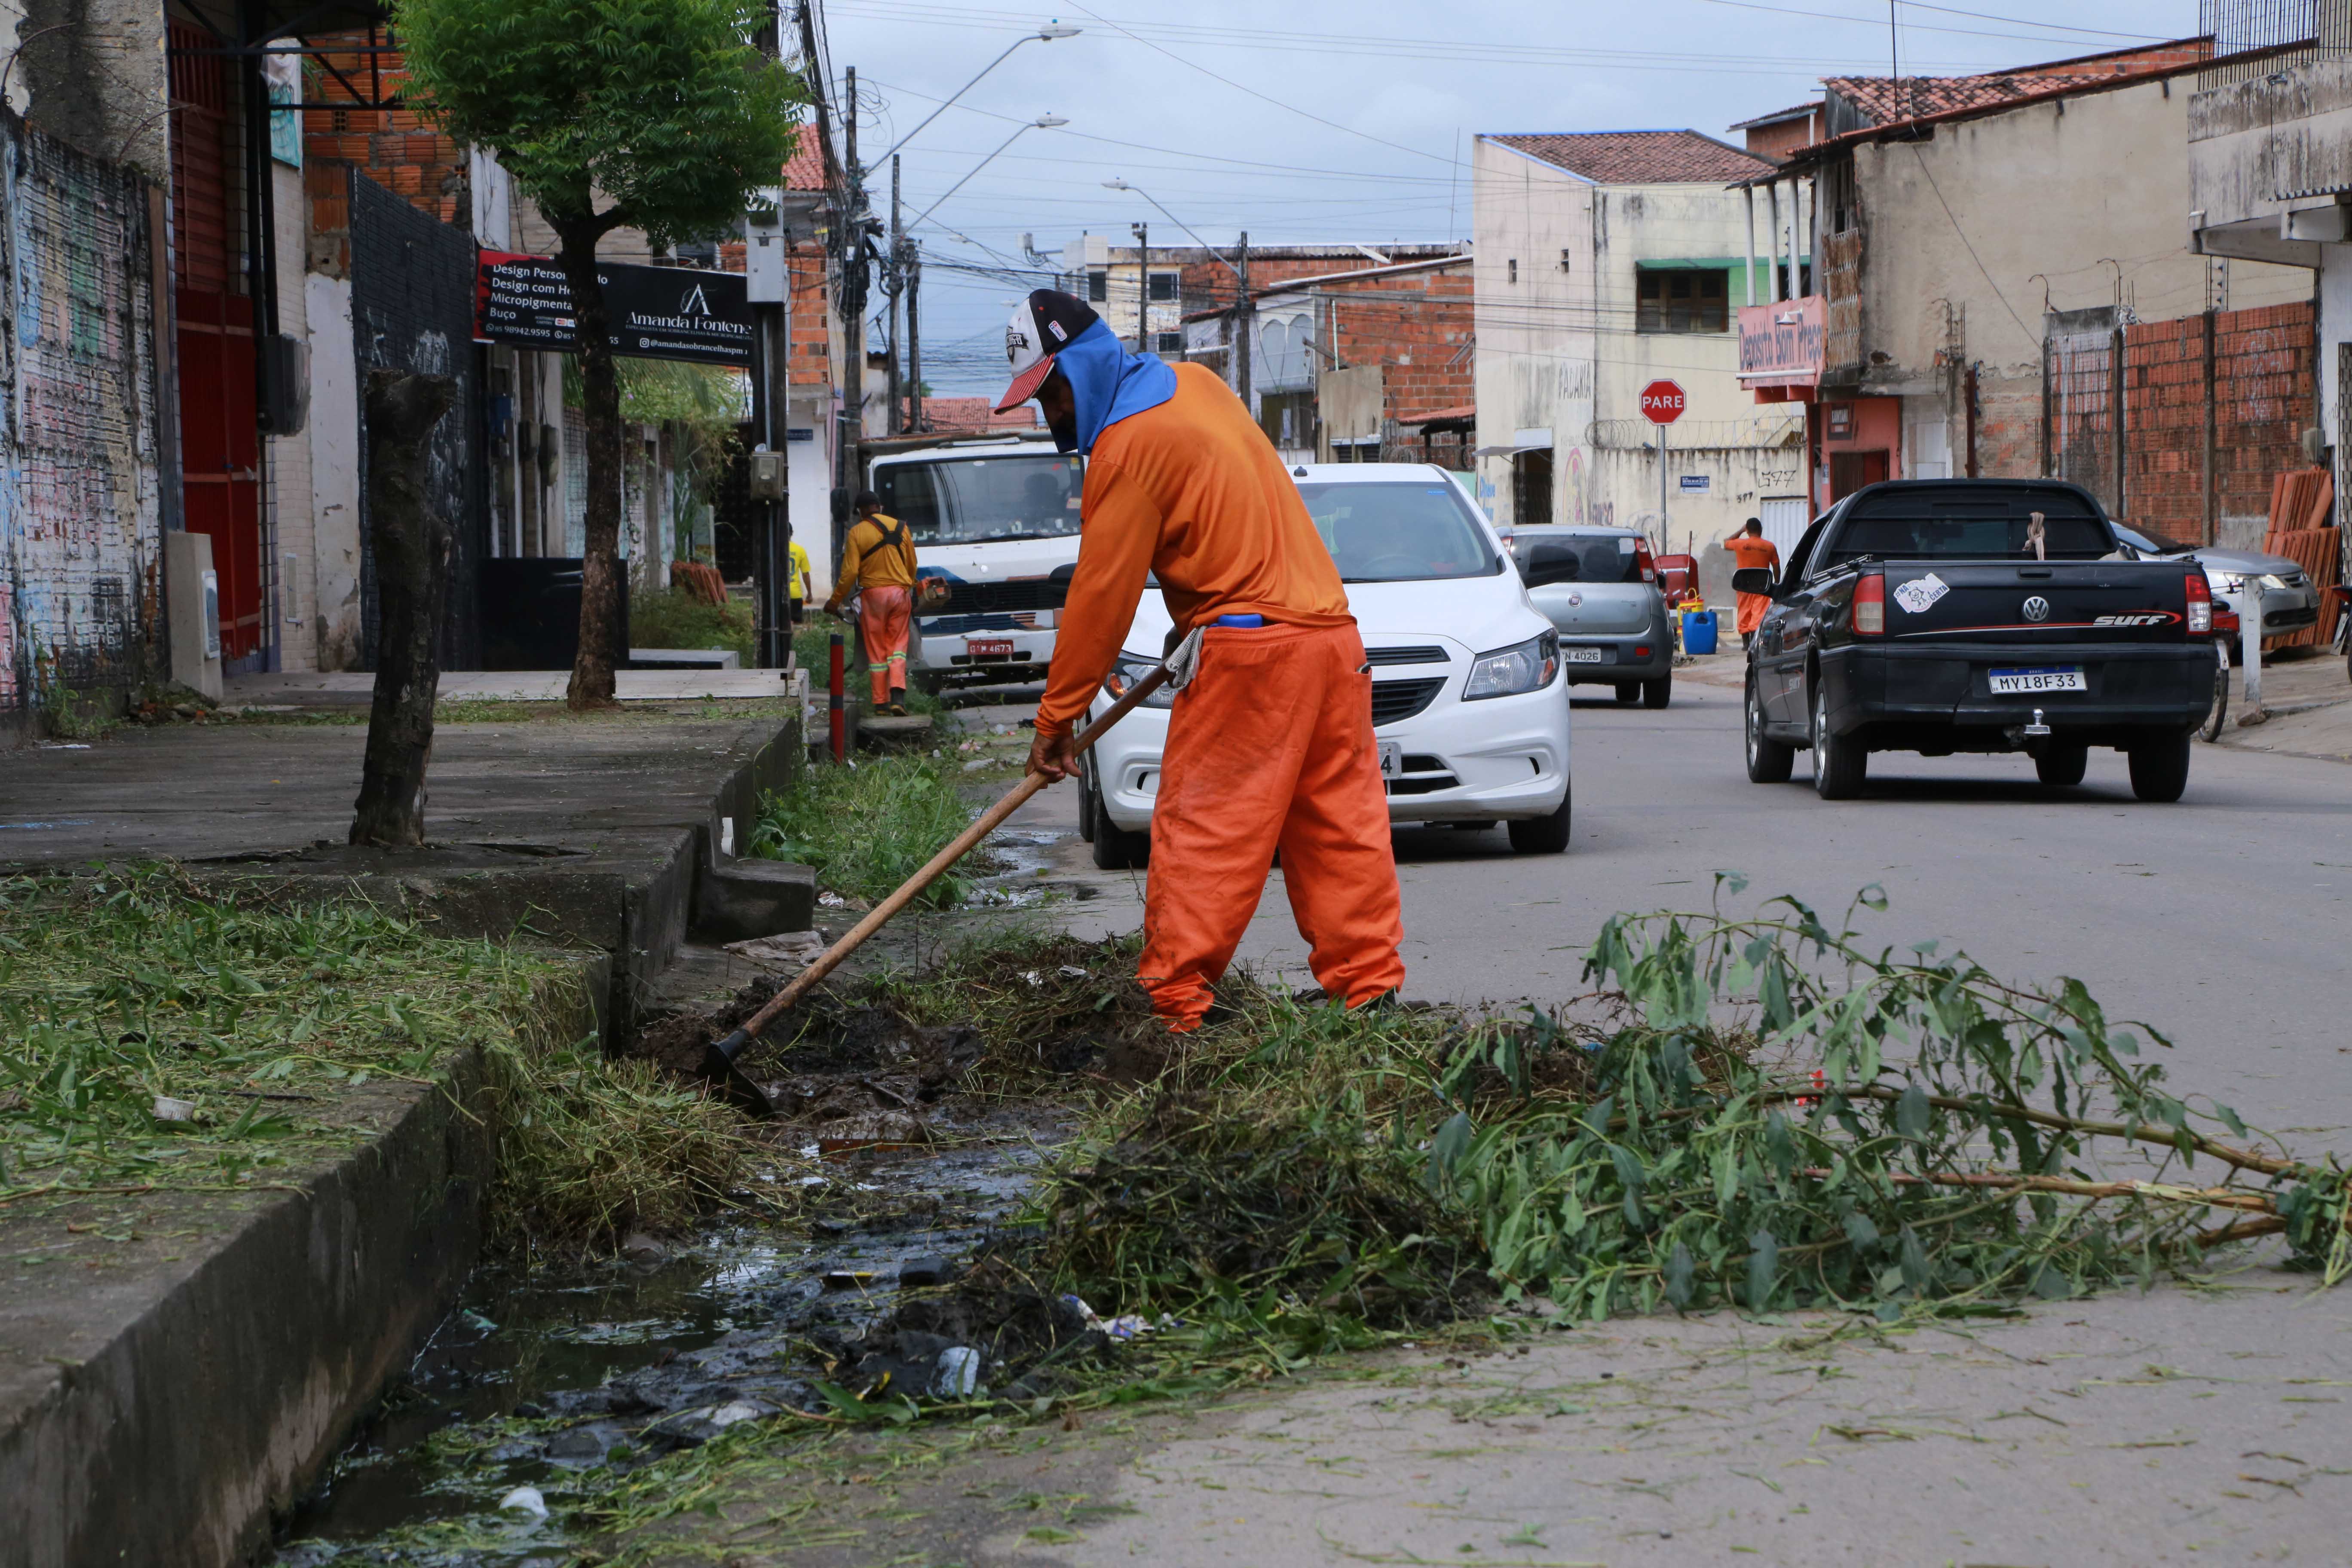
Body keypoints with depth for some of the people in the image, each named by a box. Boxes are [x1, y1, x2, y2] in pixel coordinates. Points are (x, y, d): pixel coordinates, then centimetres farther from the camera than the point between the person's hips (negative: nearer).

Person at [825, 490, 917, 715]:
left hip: (873, 594, -2)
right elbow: (912, 565, 14)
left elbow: (850, 572, -9)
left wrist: (835, 601, 1)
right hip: (900, 593, 2)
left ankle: (881, 702, 5)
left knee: (877, 650, 6)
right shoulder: (900, 528, 6)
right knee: (898, 645, 7)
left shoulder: (857, 533, -6)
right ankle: (898, 694, -12)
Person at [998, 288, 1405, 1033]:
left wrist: (1057, 717, -3)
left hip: (1247, 649, -9)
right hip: (1331, 630, 9)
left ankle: (1175, 1004, -5)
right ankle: (1366, 984, 12)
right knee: (1341, 818, 10)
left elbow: (1101, 595, -9)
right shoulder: (1191, 384, 15)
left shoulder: (1129, 446, -11)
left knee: (1200, 827, -4)